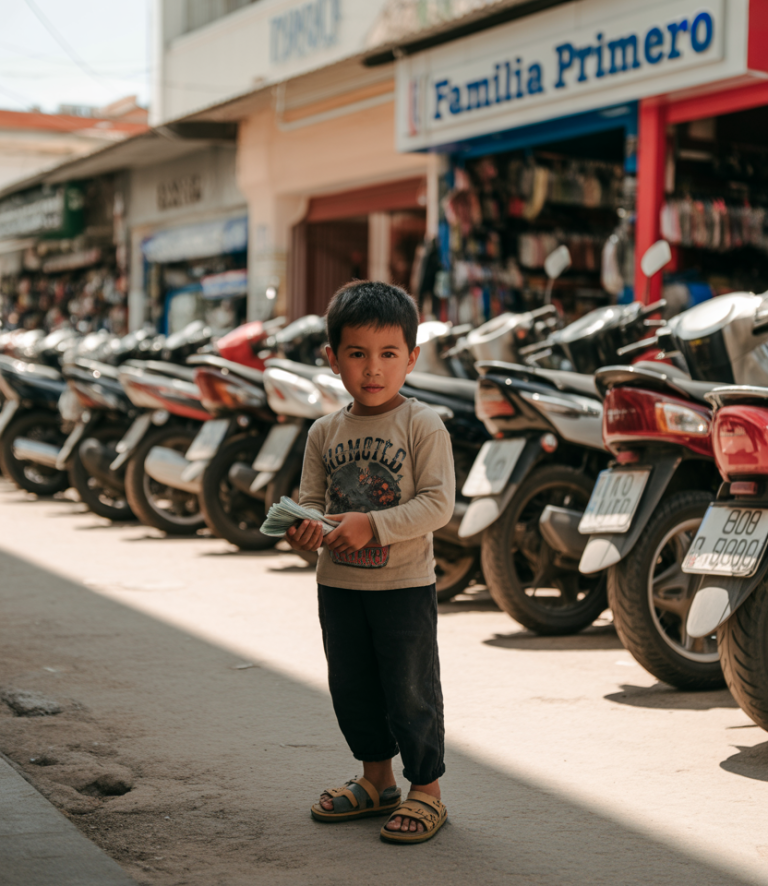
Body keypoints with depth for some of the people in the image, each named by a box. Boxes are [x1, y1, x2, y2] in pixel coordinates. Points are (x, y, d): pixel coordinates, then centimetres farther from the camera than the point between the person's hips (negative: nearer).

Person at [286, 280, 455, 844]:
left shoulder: (423, 426, -12)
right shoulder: (326, 432, 4)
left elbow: (438, 503, -17)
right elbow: (311, 498, 8)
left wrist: (372, 525, -26)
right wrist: (305, 530, -15)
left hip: (405, 586, -5)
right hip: (339, 586, 6)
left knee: (410, 690, 2)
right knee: (351, 688, 15)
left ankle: (427, 790, 18)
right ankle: (376, 781, 34)